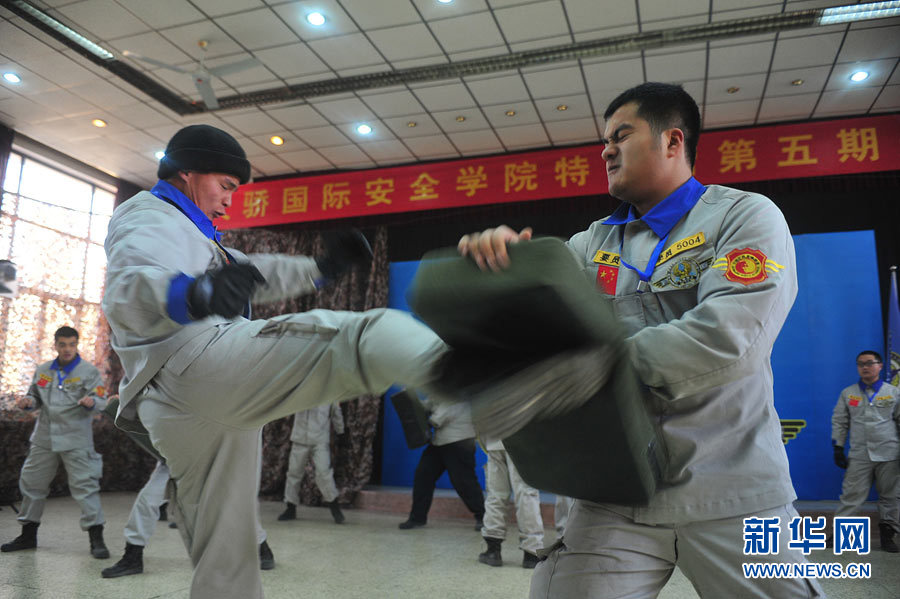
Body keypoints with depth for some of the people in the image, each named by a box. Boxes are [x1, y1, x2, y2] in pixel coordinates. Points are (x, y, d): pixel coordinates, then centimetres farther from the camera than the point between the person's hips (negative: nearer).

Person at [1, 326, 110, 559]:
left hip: (76, 439, -6)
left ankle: (96, 539, -4)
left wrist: (92, 402, -32)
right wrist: (28, 401, -1)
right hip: (44, 438, 6)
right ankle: (28, 535, 34)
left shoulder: (89, 371, -4)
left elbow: (101, 399, -10)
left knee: (85, 485, -8)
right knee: (32, 483, 16)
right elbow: (35, 396, 21)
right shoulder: (43, 370, 11)